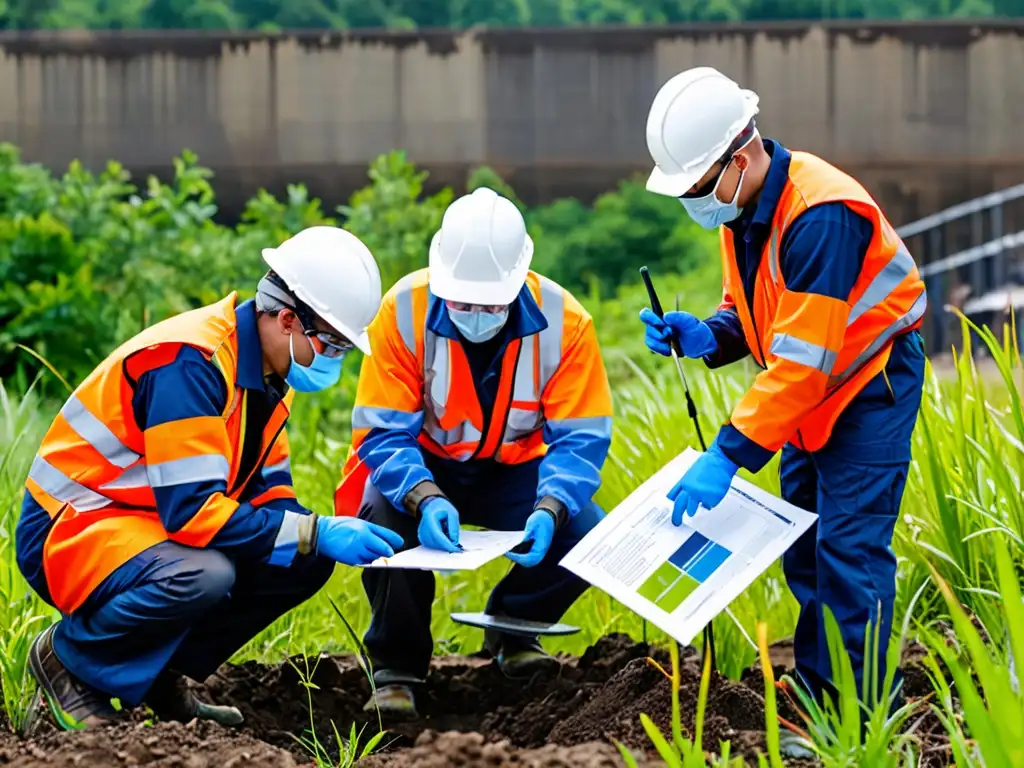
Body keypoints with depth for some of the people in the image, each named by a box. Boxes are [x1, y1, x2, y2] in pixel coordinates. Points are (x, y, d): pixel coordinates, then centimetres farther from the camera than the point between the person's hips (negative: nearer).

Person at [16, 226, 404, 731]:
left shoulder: (265, 372, 4)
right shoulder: (190, 364, -26)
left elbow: (266, 491, 9)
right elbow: (192, 510, -31)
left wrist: (328, 534, -11)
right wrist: (316, 533, -29)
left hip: (154, 525, 9)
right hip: (70, 532, -9)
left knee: (309, 562, -3)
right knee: (202, 575, -37)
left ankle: (162, 672, 7)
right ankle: (67, 657, -10)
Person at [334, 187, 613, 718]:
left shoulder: (563, 321, -20)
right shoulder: (405, 310, -24)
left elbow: (580, 438, -18)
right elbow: (383, 433, -23)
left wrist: (550, 509, -38)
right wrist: (425, 496, -43)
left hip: (512, 469, 2)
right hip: (422, 464, -2)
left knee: (585, 534, -24)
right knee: (388, 517, -34)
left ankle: (512, 628, 9)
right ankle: (395, 669, -11)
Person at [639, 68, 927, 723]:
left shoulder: (822, 215, -30)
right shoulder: (741, 208, -1)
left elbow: (802, 361, -32)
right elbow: (748, 312, 12)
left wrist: (729, 455, -33)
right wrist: (705, 337, -12)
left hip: (872, 386, -9)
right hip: (812, 396, 9)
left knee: (848, 549, -13)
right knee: (803, 543, 9)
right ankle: (814, 696, 17)